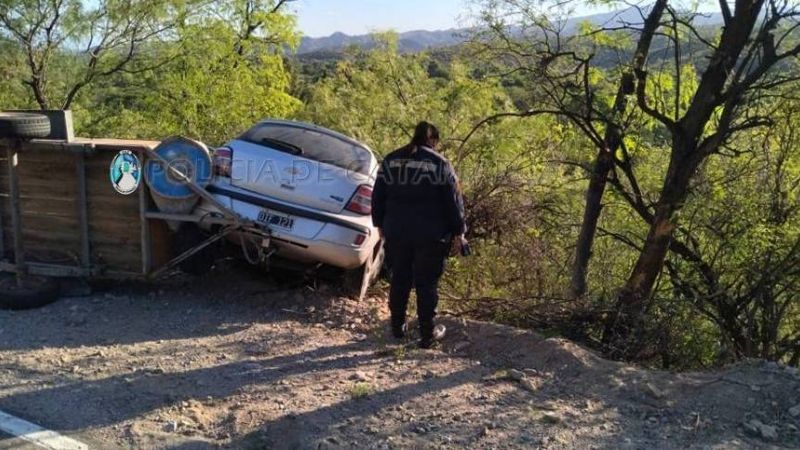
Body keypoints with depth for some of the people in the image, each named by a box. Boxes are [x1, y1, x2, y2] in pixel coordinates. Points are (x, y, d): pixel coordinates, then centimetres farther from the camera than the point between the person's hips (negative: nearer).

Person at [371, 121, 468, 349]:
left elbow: (378, 197, 10)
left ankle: (398, 327, 26)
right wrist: (458, 232, 1)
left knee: (400, 279, 15)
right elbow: (453, 201, -5)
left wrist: (380, 224, 19)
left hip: (397, 233, 4)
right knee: (427, 283, 4)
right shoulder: (440, 164, -5)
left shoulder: (391, 160, 6)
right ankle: (427, 334, 11)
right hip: (430, 236, -3)